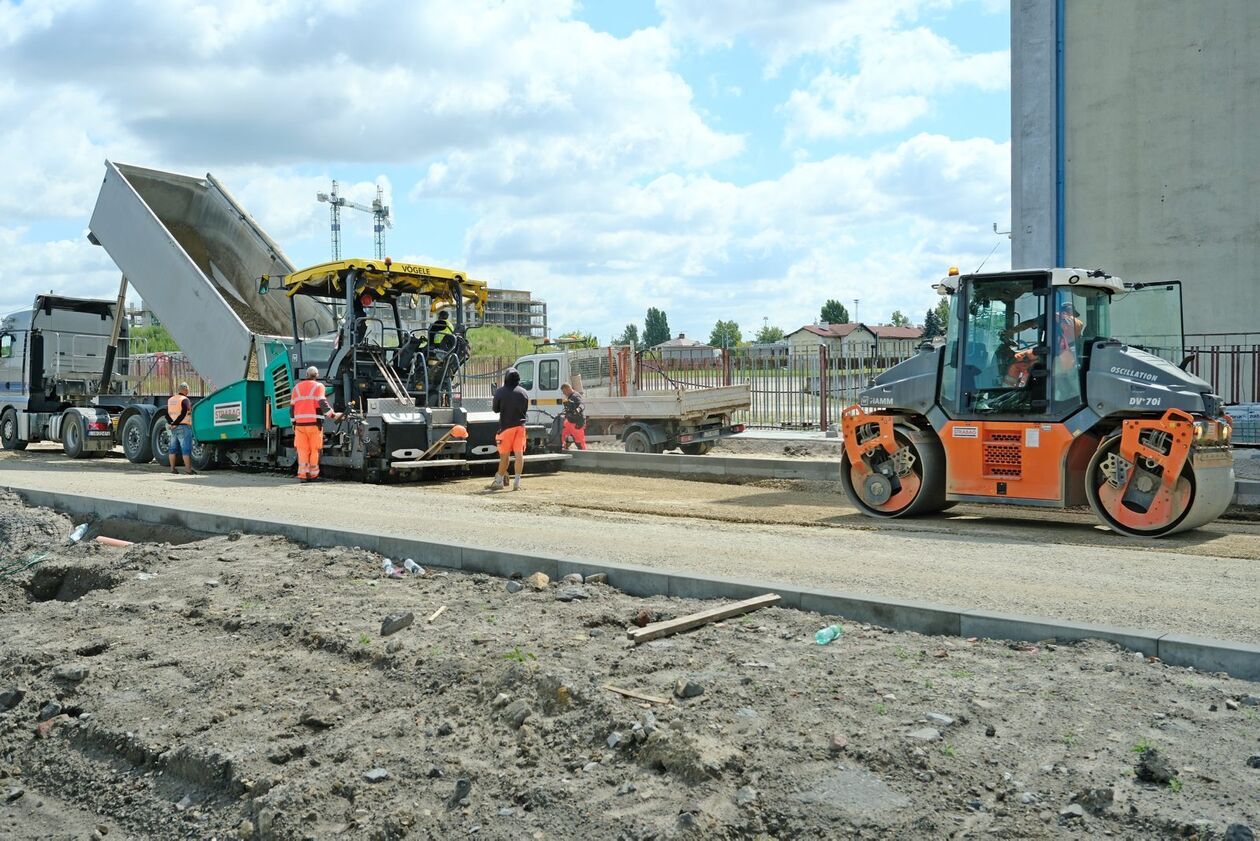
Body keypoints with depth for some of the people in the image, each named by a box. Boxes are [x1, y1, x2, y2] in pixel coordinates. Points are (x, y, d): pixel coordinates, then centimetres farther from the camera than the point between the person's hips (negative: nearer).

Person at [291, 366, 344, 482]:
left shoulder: (296, 388, 15)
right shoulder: (318, 386, 1)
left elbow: (293, 408, 14)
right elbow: (322, 403, -11)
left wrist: (293, 423, 20)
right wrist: (333, 415, -9)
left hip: (300, 423, 4)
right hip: (314, 423, -4)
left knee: (302, 450, 4)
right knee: (314, 450, 3)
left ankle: (302, 475, -1)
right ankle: (313, 475, 5)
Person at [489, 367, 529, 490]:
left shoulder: (500, 392, -6)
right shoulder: (524, 392, 4)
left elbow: (495, 409, 4)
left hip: (506, 426, -2)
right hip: (520, 425, 3)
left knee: (504, 454, 5)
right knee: (519, 454, -1)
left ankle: (499, 481, 14)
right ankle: (517, 482, -2)